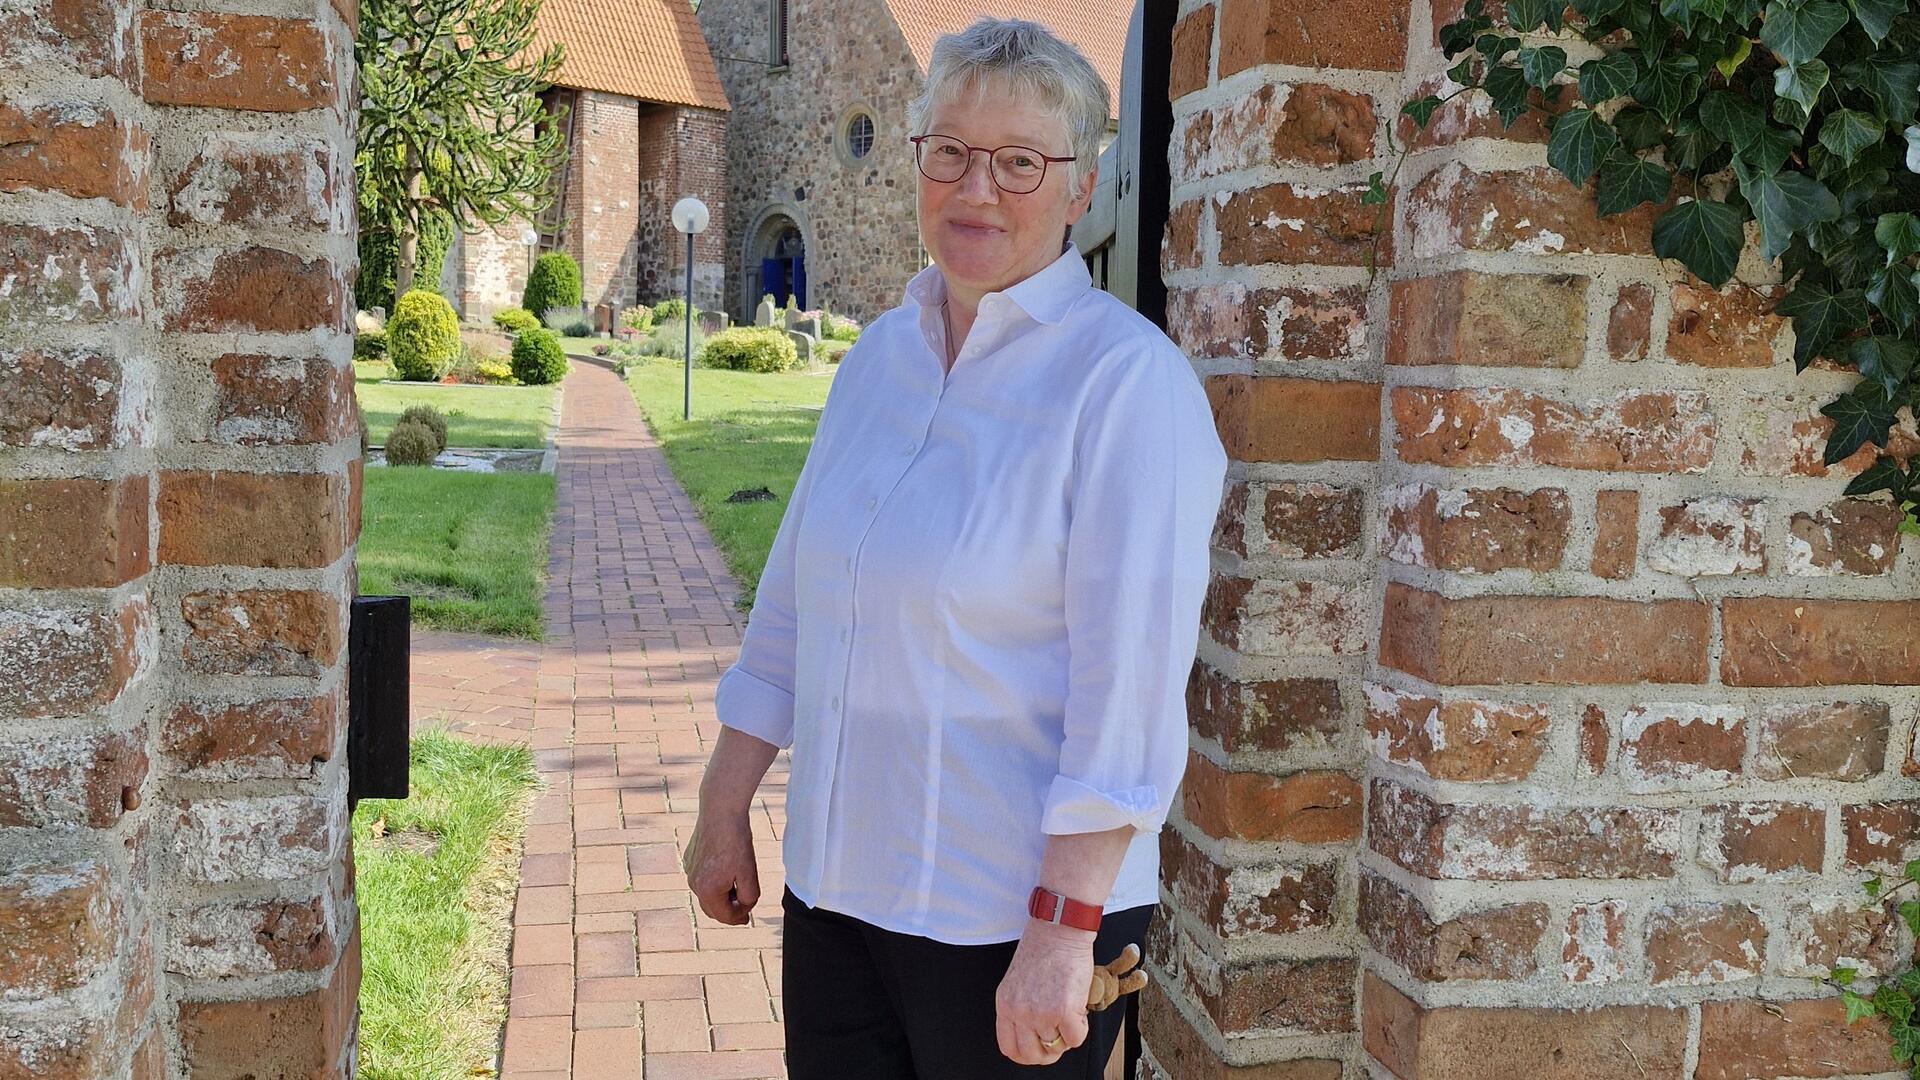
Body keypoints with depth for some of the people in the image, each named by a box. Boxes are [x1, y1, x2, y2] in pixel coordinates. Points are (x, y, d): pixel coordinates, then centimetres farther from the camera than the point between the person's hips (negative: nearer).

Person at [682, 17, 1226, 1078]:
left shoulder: (1127, 380, -14)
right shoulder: (880, 354, 7)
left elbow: (1131, 690, -19)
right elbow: (791, 600, 13)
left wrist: (1062, 932, -20)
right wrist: (724, 811, 14)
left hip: (1013, 922, -6)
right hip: (834, 885, 6)